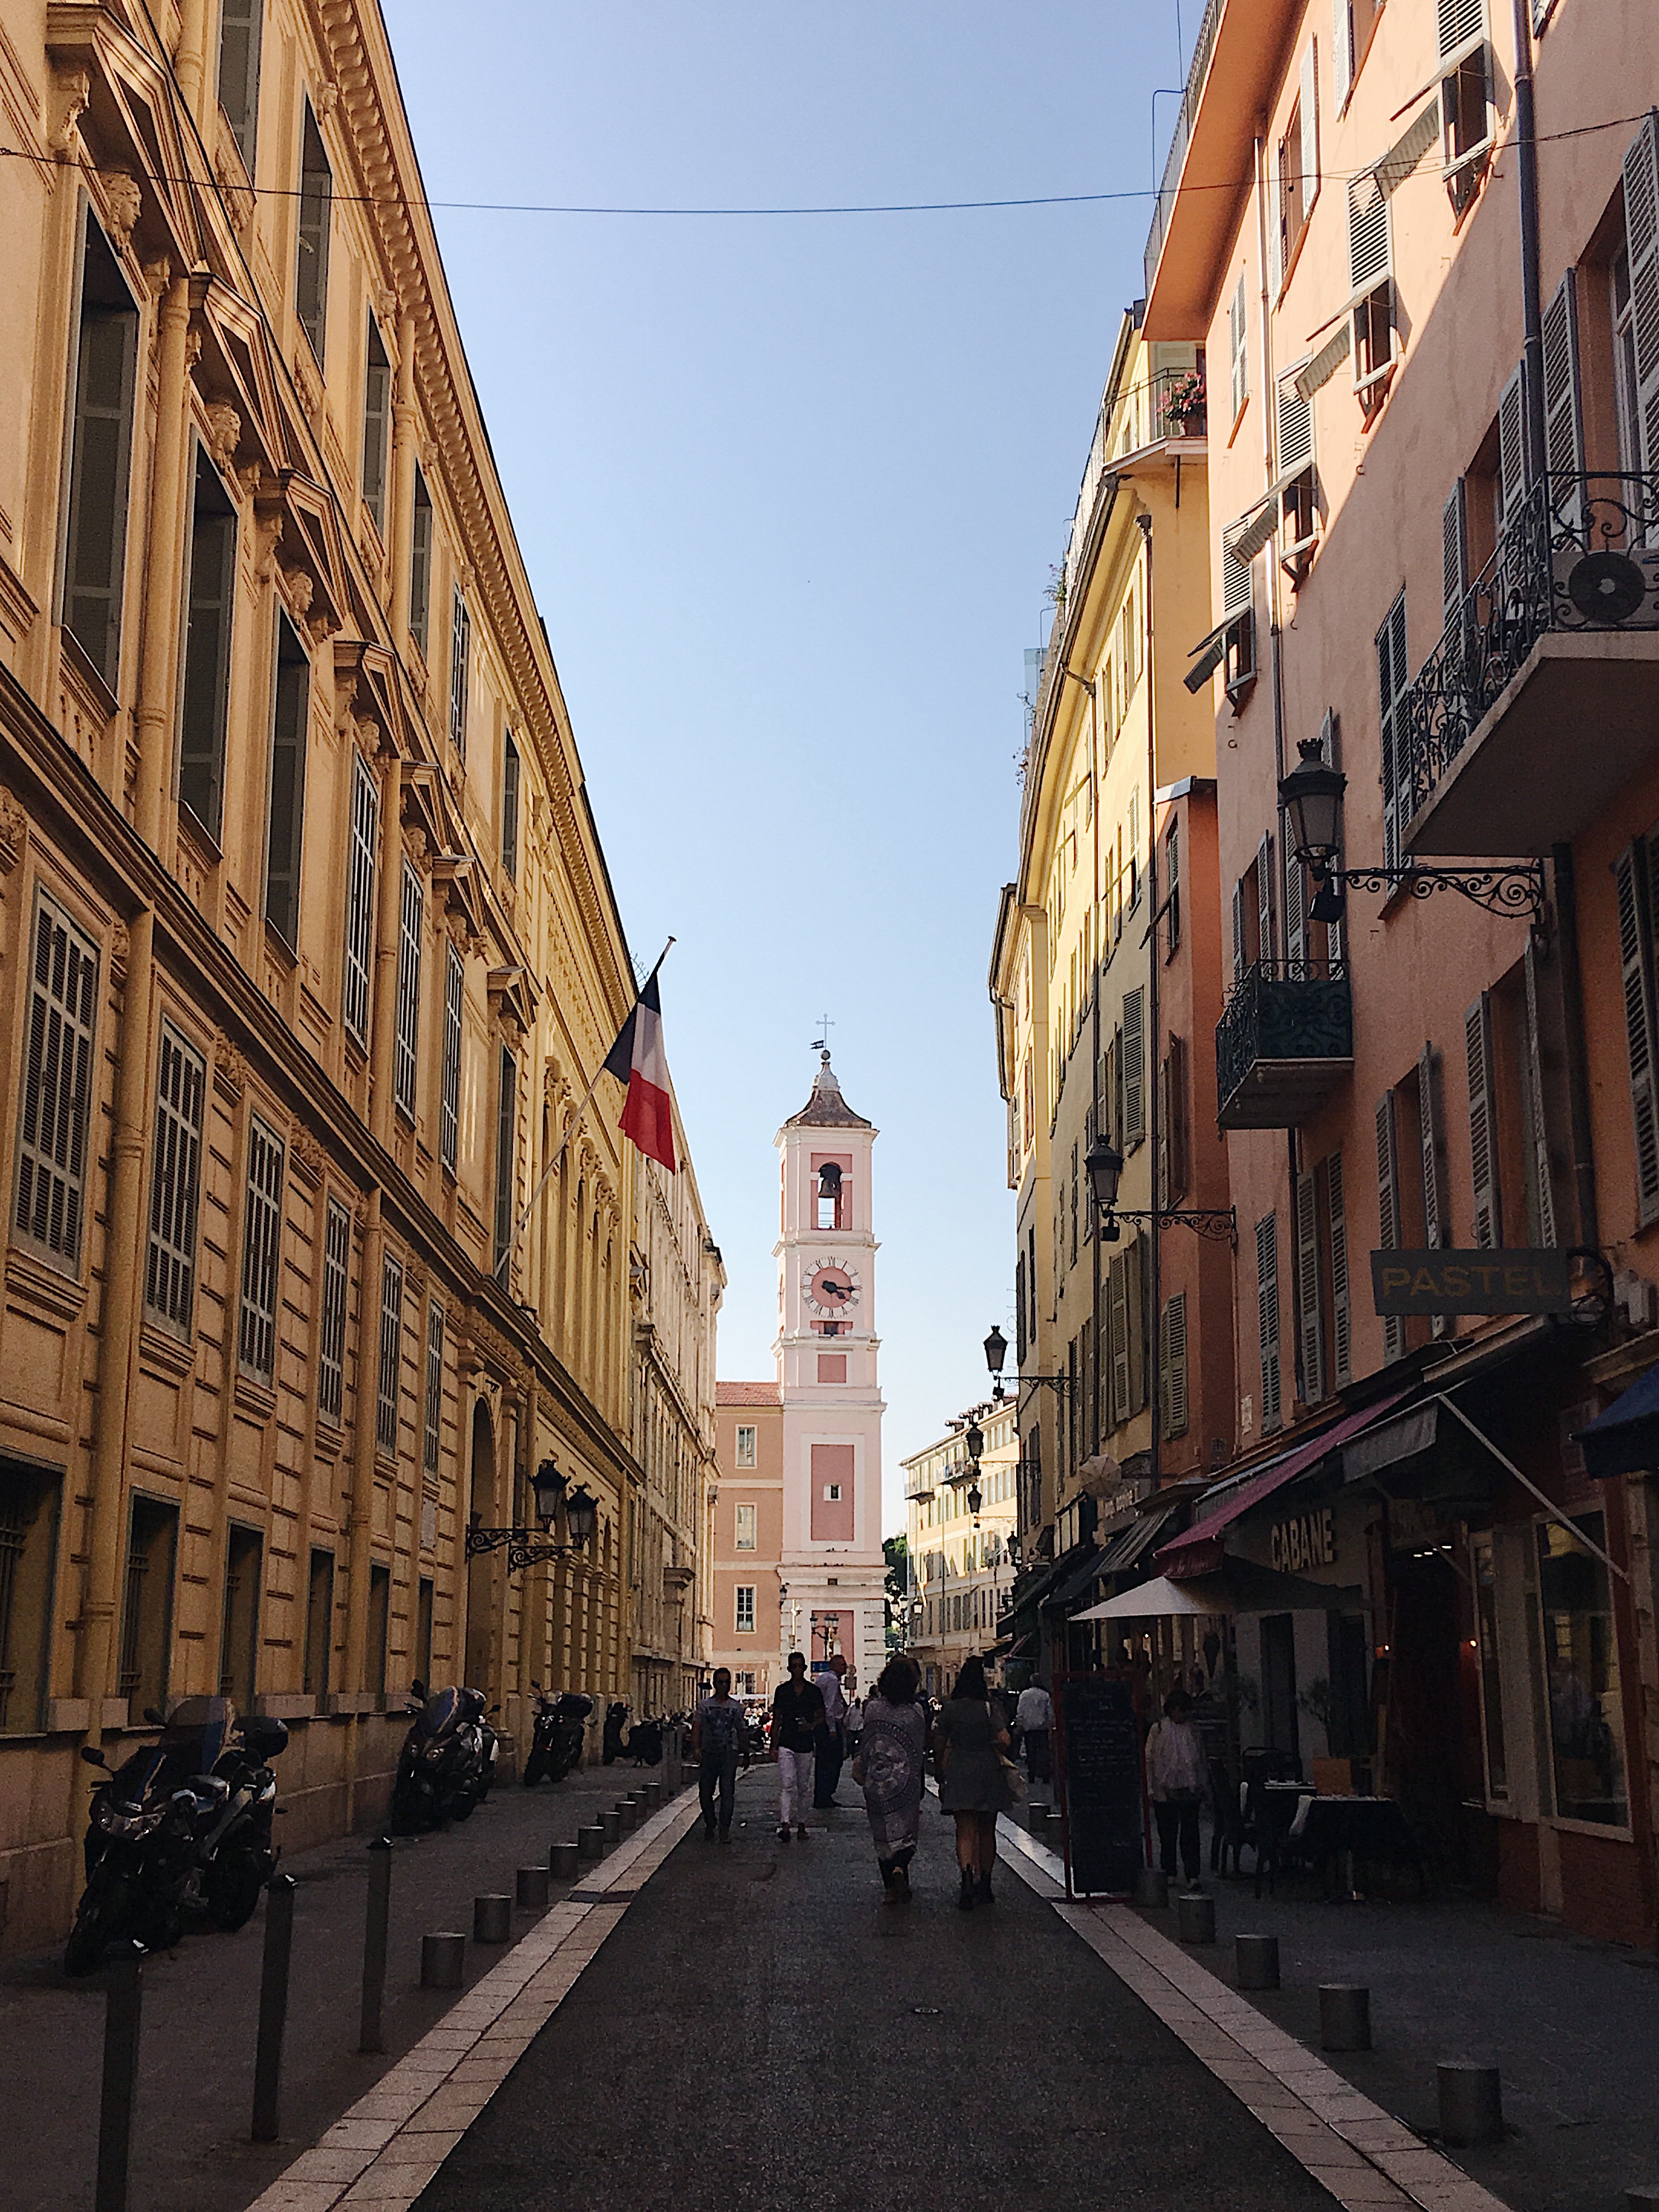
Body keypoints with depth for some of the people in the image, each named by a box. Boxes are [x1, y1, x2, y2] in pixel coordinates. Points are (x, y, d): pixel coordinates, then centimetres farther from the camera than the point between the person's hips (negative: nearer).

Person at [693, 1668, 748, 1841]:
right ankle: (709, 1825, 25)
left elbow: (742, 1731, 15)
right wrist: (696, 1748, -11)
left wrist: (745, 1752, 12)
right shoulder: (705, 1705, 6)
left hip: (729, 1754, -1)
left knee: (728, 1792, -9)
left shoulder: (736, 1707, 9)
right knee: (705, 1792, 6)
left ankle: (725, 1829, -7)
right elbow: (696, 1728, 1)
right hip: (708, 1753, 1)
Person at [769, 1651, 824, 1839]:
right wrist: (774, 1745, 3)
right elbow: (776, 1719, 8)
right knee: (787, 1784, -13)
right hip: (786, 1744, -1)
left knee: (804, 1787, 8)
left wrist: (812, 1726, -13)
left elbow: (821, 1717, 9)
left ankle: (801, 1824, 19)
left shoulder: (814, 1691, 5)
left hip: (806, 1745, 1)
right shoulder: (782, 1690, 5)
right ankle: (785, 1824, -20)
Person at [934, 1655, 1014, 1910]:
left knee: (965, 1832, -3)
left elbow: (940, 1745, 3)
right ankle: (984, 1886, 23)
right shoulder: (990, 1709, -9)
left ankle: (968, 1877, -27)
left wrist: (942, 1774, 16)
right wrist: (998, 1754, 5)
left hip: (959, 1774, 0)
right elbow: (1004, 1740, -18)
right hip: (989, 1773, 0)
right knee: (987, 1832, 14)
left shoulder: (949, 1710, -3)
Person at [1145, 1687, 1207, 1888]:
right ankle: (1169, 1873, 17)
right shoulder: (1158, 1730, 0)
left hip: (1190, 1792, 2)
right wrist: (1150, 1789, -4)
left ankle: (1192, 1875, -3)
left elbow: (1201, 1760, 17)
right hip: (1165, 1792, -2)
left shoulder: (1193, 1730, 10)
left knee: (1190, 1834, -4)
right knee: (1167, 1835, 6)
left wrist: (1201, 1787, 13)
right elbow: (1149, 1760, 1)